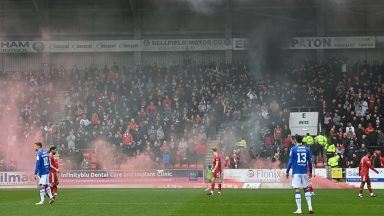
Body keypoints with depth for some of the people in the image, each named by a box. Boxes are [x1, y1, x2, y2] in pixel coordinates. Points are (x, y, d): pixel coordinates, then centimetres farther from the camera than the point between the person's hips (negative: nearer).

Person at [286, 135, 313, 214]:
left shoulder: (293, 149, -4)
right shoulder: (306, 149, 6)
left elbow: (290, 161, -6)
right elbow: (310, 162, 8)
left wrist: (287, 171, 2)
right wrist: (310, 172, 19)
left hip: (296, 173, -3)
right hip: (304, 172, 3)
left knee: (297, 190, -3)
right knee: (306, 189, 15)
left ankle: (299, 209, -5)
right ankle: (310, 207, 6)